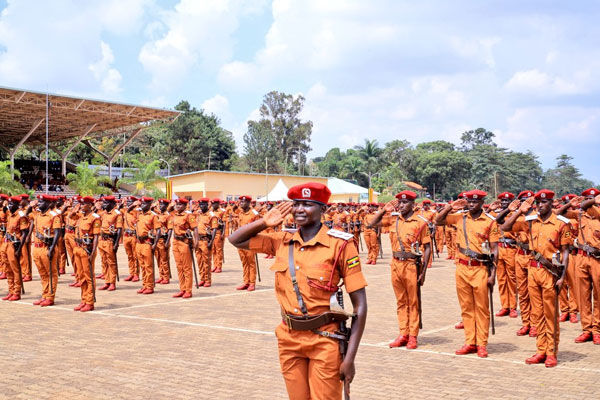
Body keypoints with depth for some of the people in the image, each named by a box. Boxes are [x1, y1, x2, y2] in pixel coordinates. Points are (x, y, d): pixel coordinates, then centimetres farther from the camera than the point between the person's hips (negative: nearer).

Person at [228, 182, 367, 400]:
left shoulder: (340, 244, -12)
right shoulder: (282, 241, 3)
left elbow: (360, 304, -11)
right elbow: (235, 240, 15)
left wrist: (350, 357, -15)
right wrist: (265, 222, -1)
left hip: (324, 341, -4)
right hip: (289, 339, 5)